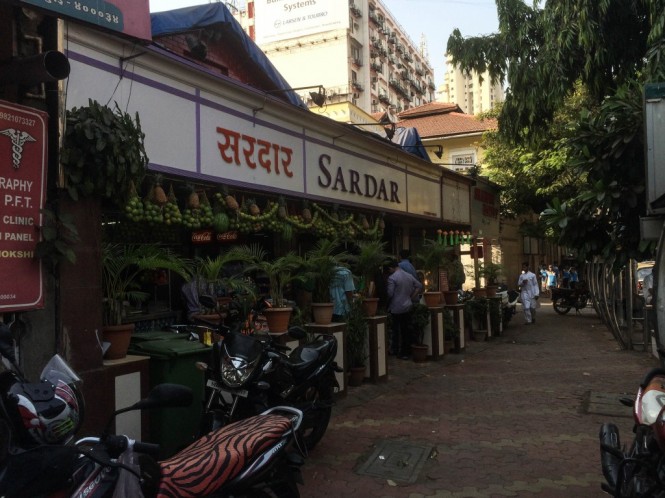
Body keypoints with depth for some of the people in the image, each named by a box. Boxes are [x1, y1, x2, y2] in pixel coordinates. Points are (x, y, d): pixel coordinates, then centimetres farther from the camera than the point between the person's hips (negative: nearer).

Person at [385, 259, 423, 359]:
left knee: (396, 330, 3)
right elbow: (419, 286, 11)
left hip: (396, 308, -6)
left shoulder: (392, 278, -13)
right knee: (407, 330, 10)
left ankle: (395, 350, 8)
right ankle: (406, 352, 16)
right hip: (408, 306, 6)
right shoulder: (409, 276, 8)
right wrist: (411, 297, 11)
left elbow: (390, 294, -16)